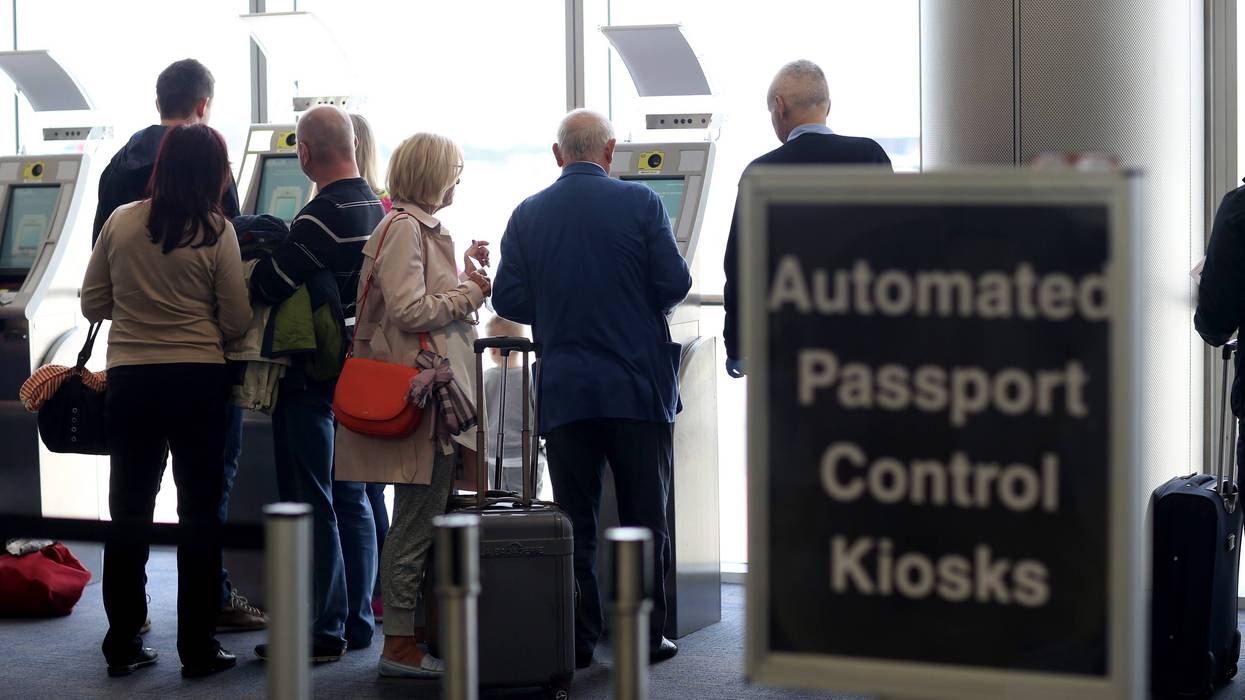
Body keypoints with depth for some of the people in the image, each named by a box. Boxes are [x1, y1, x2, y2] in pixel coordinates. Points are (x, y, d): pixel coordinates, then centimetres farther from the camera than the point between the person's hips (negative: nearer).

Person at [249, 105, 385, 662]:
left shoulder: (323, 215, -20)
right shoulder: (374, 207, 9)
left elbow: (268, 286, -21)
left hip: (309, 378, -9)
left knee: (310, 503, -4)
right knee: (350, 499, 15)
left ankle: (322, 631, -1)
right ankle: (356, 621, 21)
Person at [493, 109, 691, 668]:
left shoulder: (527, 216, 3)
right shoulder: (640, 203, -4)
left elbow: (508, 299, 0)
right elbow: (674, 283, -9)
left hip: (564, 391, 2)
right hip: (639, 387, -2)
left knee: (574, 520, 7)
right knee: (645, 517, 6)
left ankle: (577, 639, 8)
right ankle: (646, 636, 8)